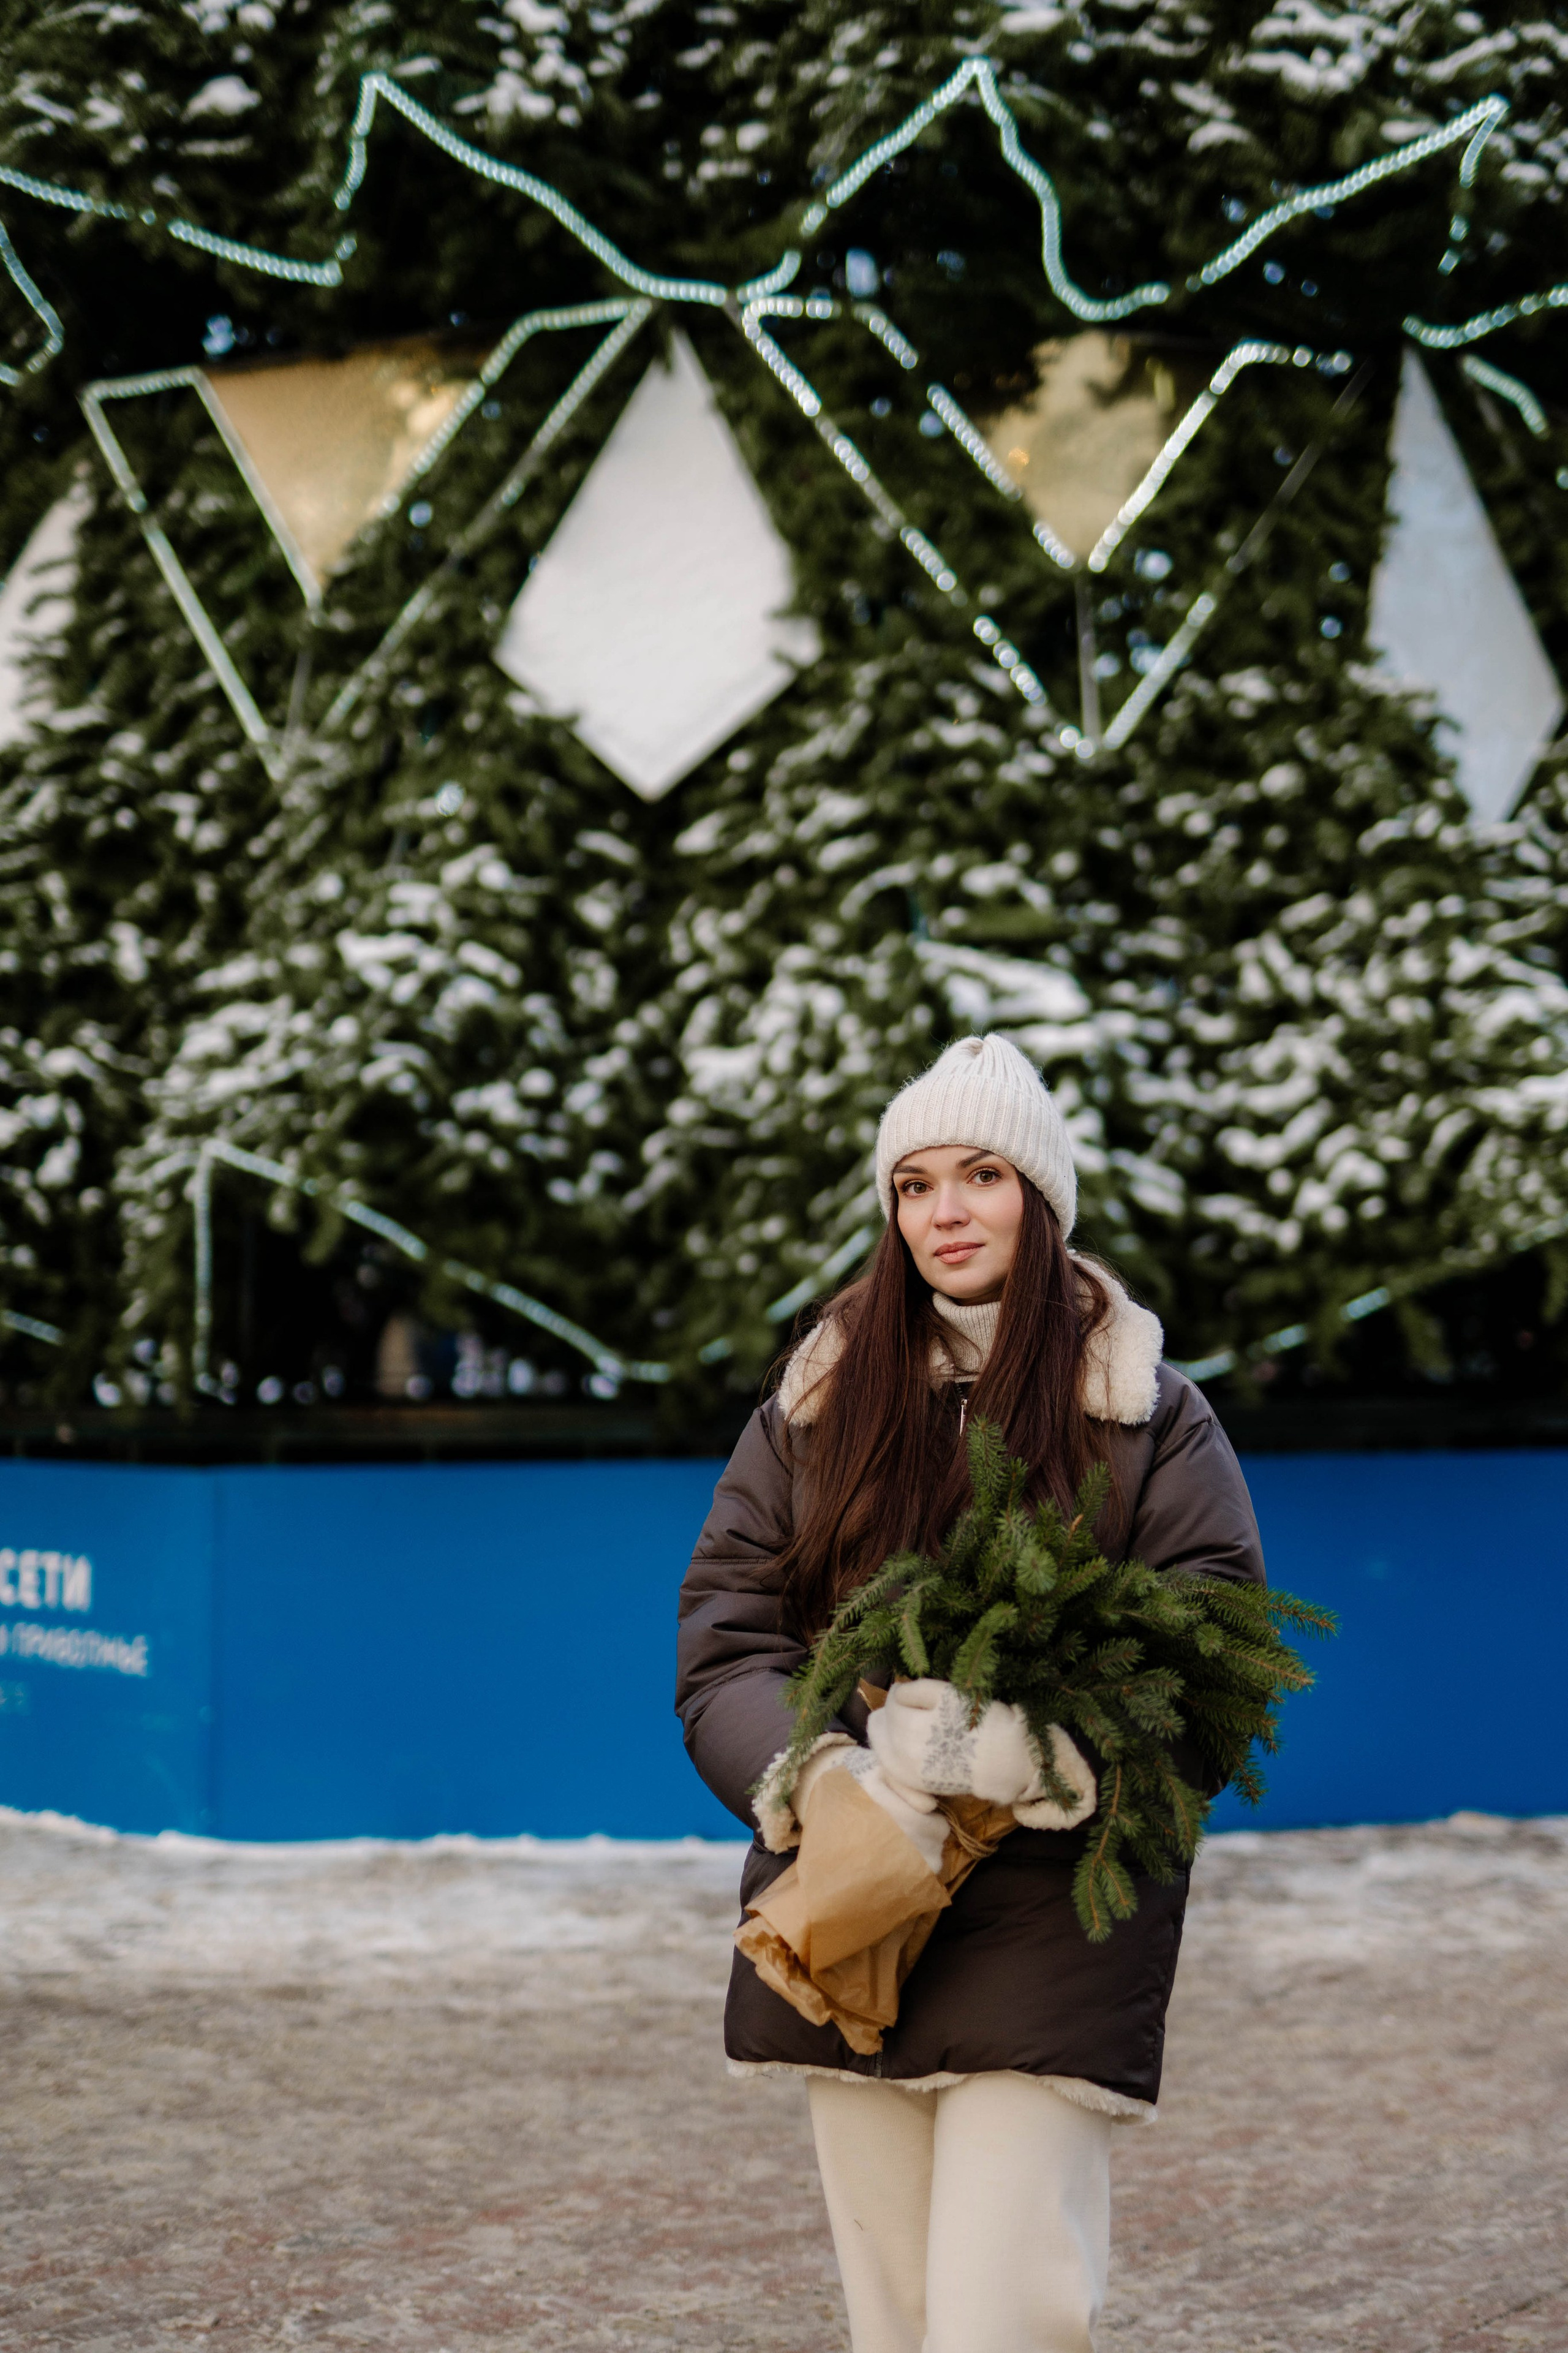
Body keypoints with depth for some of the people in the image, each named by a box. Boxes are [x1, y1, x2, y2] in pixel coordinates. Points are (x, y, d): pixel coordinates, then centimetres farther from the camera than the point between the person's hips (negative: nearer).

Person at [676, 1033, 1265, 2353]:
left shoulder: (1148, 1417, 4)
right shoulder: (818, 1408, 13)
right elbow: (724, 1637, 5)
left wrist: (1005, 1749, -21)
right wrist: (816, 1772, -16)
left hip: (1051, 1911, -3)